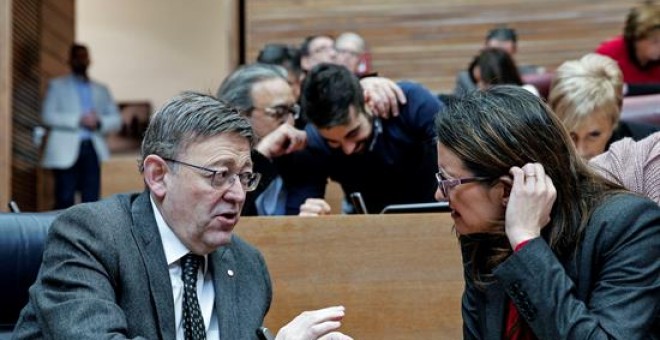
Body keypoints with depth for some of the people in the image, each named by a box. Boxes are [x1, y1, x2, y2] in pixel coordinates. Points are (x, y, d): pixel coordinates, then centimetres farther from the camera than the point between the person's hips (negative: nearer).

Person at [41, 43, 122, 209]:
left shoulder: (101, 90, 22)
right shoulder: (57, 85, 12)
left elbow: (116, 120, 15)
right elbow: (48, 115, -2)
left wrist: (99, 122, -7)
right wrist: (78, 120, -12)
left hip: (92, 150, 3)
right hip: (66, 152, -3)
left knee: (91, 201, -4)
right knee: (65, 201, -9)